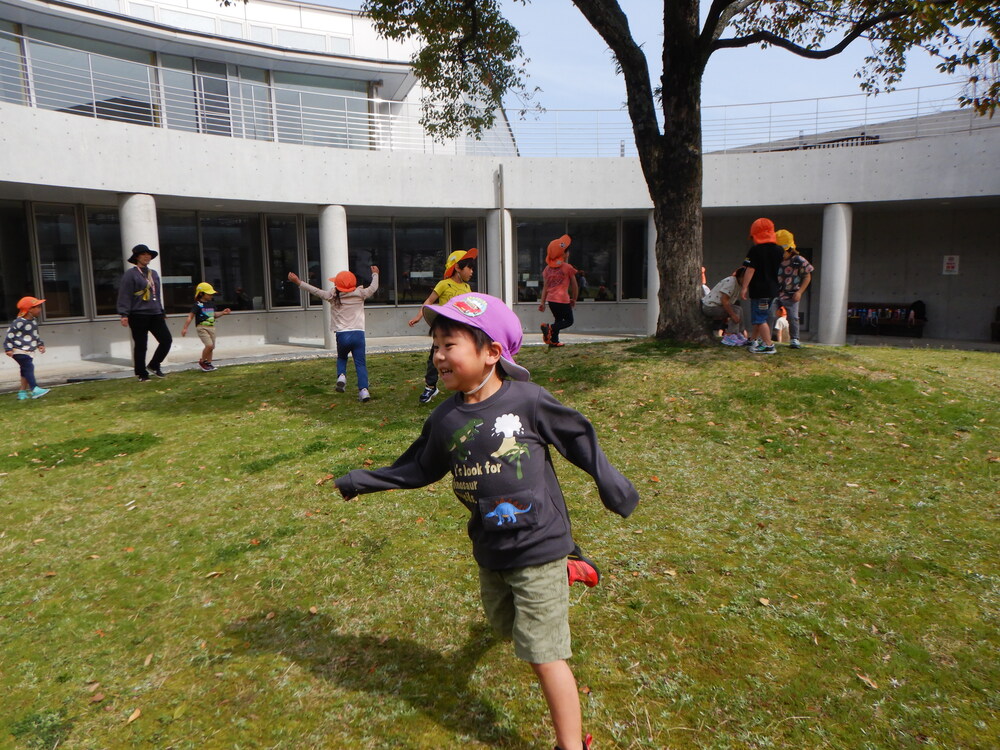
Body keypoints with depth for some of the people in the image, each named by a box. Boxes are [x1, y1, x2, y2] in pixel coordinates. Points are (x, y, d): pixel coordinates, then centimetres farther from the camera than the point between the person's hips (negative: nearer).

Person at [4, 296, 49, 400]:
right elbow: (9, 335, -13)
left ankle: (22, 392, 17)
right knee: (28, 367, -18)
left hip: (28, 351, 9)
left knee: (25, 370, 10)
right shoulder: (18, 322, -16)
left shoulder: (34, 321, 10)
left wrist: (40, 344, 13)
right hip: (19, 351, -9)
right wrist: (8, 349, -16)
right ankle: (34, 389, -23)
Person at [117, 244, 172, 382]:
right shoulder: (131, 274, -4)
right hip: (138, 315, -6)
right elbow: (124, 295, -9)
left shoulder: (154, 274, 15)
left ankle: (154, 365, 18)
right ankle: (141, 374, 12)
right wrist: (124, 314, -15)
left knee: (167, 340, -1)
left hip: (155, 315, 6)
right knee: (140, 346, 1)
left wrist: (162, 312, 21)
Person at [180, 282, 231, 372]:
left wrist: (222, 313, 10)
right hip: (202, 328, -7)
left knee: (211, 346, 10)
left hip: (211, 327, 7)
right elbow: (190, 317, -11)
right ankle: (202, 361, 1)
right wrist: (185, 328, -16)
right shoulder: (198, 305, -9)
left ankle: (208, 363, 24)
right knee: (209, 345, -19)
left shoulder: (211, 304, 12)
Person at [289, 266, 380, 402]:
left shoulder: (333, 296, 2)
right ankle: (364, 389, -11)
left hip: (342, 335, 0)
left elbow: (316, 291, 9)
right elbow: (373, 287, 19)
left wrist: (298, 282, 19)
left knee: (341, 358, 26)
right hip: (358, 334, 0)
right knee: (360, 363, 1)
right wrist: (375, 274, 37)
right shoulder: (360, 294, 4)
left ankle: (341, 376, 1)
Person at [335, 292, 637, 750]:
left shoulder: (527, 399, -15)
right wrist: (364, 481, 9)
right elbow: (421, 468, 11)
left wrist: (610, 483, 0)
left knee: (543, 654, -2)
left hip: (538, 544, -5)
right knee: (506, 627, 25)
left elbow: (578, 437, -3)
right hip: (490, 553, 6)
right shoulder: (445, 420, -3)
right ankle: (565, 573, 46)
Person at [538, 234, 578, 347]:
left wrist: (542, 302, 9)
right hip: (562, 299, -6)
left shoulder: (548, 268, 9)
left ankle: (554, 341, 16)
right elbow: (574, 286, 1)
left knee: (558, 320, 23)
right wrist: (574, 299, 14)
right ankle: (550, 327, -17)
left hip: (550, 299, 6)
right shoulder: (567, 267, -5)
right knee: (569, 320, 6)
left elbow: (545, 287, 8)